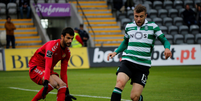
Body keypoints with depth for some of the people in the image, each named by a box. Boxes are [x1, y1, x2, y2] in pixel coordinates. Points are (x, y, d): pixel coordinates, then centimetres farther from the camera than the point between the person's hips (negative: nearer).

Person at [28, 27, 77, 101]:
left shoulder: (67, 52, 2)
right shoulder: (52, 45, -23)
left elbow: (63, 72, 8)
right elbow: (48, 66, -33)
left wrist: (67, 91, 6)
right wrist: (46, 83, -44)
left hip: (49, 71, 8)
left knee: (62, 85, -17)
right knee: (53, 83, -32)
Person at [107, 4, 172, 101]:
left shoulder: (152, 26, 5)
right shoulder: (128, 27, 14)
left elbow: (165, 40, 6)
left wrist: (167, 48, -16)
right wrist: (115, 52, 14)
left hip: (143, 65, -2)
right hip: (127, 61, 2)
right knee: (120, 82, -30)